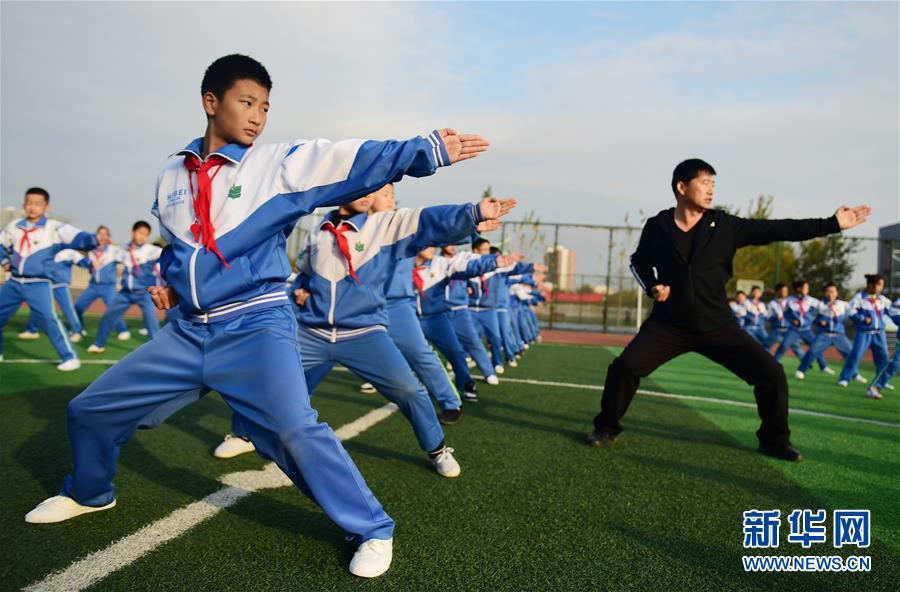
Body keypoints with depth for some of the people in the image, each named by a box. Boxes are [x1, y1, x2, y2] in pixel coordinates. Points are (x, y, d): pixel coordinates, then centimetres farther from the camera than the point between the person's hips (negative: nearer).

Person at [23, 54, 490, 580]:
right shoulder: (173, 174, 9)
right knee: (90, 410, 14)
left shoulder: (281, 163, -5)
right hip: (187, 332, 6)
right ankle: (89, 494, 46)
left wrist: (432, 150, -24)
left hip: (256, 328, -5)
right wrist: (170, 283, 9)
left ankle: (374, 530, -5)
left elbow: (362, 160, -15)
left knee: (296, 431, -25)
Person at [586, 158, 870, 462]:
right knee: (624, 366, -19)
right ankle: (607, 428, 6)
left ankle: (774, 440, 19)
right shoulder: (657, 226, -3)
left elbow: (778, 229, -3)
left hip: (716, 325, 2)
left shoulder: (725, 225, -3)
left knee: (772, 373, -6)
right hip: (669, 325, -1)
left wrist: (833, 223, -6)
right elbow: (639, 262, 13)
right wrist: (652, 286, -6)